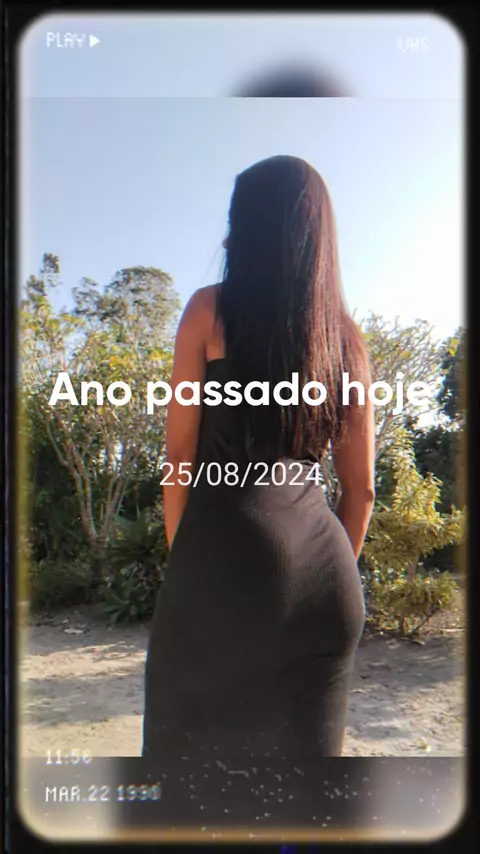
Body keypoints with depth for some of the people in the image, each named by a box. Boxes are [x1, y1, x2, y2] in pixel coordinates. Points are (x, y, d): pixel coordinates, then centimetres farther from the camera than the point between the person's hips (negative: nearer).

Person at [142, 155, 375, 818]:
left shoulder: (211, 309, 1)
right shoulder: (346, 336, 12)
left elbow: (180, 457, -1)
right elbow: (361, 489, 11)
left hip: (227, 550, -4)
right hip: (324, 567, 5)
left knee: (191, 747, 10)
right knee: (307, 761, 14)